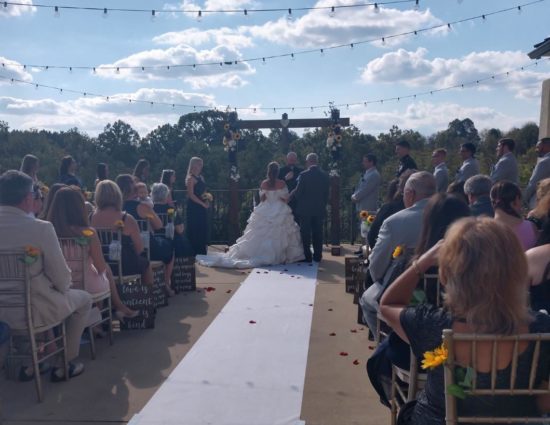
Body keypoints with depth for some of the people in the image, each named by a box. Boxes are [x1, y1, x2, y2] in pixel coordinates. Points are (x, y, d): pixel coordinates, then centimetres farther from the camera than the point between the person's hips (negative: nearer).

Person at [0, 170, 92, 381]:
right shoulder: (41, 228, -23)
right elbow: (61, 277, -17)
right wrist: (62, 287, 7)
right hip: (33, 311, -6)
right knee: (84, 299, 20)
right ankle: (64, 365, 25)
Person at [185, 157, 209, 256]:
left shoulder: (200, 177, 16)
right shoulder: (190, 178, -8)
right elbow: (191, 195, -15)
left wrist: (207, 201, 2)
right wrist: (203, 204, -15)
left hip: (202, 208, 8)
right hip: (194, 208, -8)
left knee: (203, 231, 9)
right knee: (195, 232, -5)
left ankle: (202, 253, 15)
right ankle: (195, 254, 0)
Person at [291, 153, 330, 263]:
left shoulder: (304, 175, -13)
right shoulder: (325, 175, 1)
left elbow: (298, 192, -10)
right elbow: (327, 194, 6)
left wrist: (290, 196, 10)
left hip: (305, 209, -4)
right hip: (320, 209, 4)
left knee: (305, 233, 5)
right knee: (318, 233, 10)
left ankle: (307, 256, 7)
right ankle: (317, 256, 14)